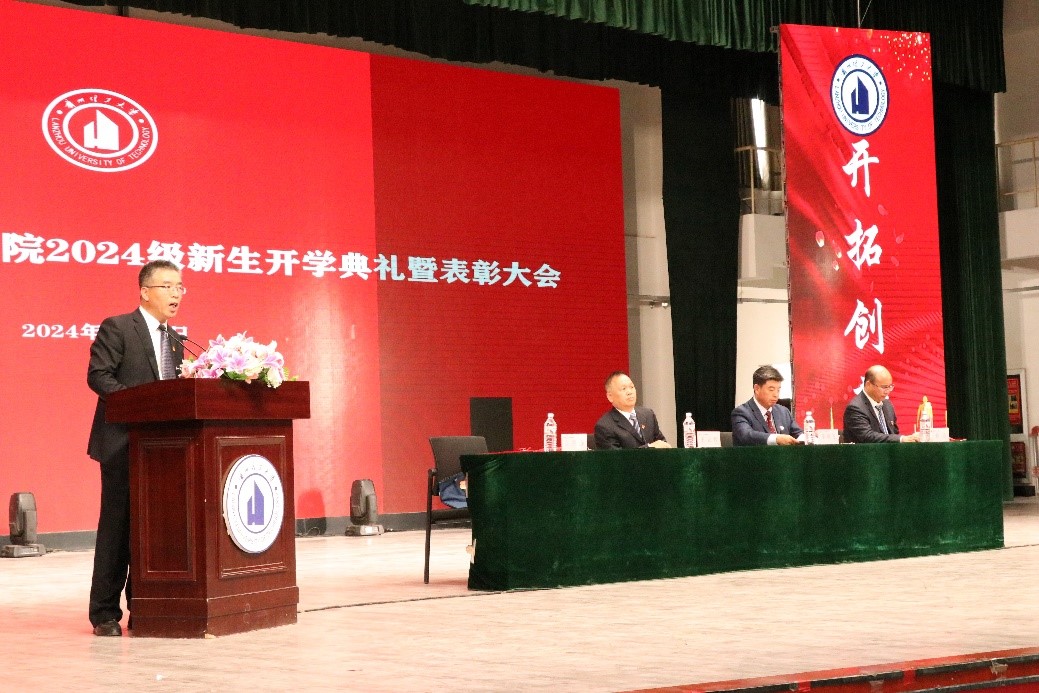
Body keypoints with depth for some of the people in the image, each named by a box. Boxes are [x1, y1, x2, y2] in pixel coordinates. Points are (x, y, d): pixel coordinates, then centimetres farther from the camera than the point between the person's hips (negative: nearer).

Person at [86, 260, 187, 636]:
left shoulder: (175, 341, 18)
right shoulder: (116, 328, -4)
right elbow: (98, 375, -12)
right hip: (123, 443, -7)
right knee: (117, 526, -4)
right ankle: (105, 613, 2)